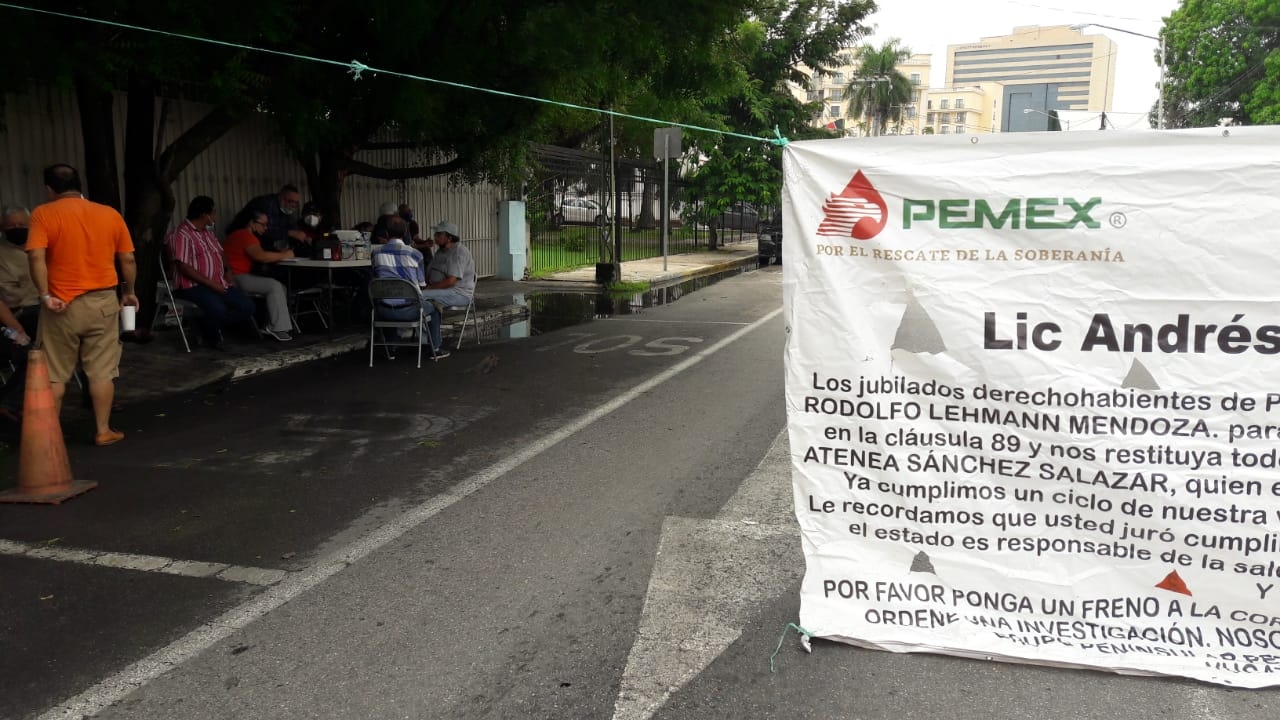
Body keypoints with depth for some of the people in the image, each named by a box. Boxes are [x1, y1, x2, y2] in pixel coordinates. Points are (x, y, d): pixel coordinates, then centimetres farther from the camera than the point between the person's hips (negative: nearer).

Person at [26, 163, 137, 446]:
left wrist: (45, 295, -14)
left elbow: (36, 257, -17)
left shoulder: (43, 214, -4)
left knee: (54, 374, 9)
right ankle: (103, 431, 10)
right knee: (102, 371, 7)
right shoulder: (110, 214, 4)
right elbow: (128, 260, 6)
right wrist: (128, 292, 17)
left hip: (61, 304, -2)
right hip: (102, 302, 2)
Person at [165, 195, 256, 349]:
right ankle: (210, 335, -1)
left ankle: (212, 326, 8)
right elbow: (183, 267, -17)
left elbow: (221, 253, 30)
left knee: (248, 307, -10)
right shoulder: (181, 234, -11)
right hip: (193, 286, -8)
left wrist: (227, 271, 10)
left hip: (219, 284, 8)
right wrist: (211, 284, -19)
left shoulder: (207, 232, 17)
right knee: (218, 310, -34)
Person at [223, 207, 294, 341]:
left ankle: (271, 326, -3)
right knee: (274, 286, -21)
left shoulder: (241, 234, 21)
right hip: (236, 279, -11)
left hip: (240, 277, 11)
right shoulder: (245, 235, -13)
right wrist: (284, 255, -15)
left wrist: (280, 256, 3)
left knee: (280, 288, 4)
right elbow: (261, 256, -27)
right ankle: (277, 328, -20)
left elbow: (258, 257, 16)